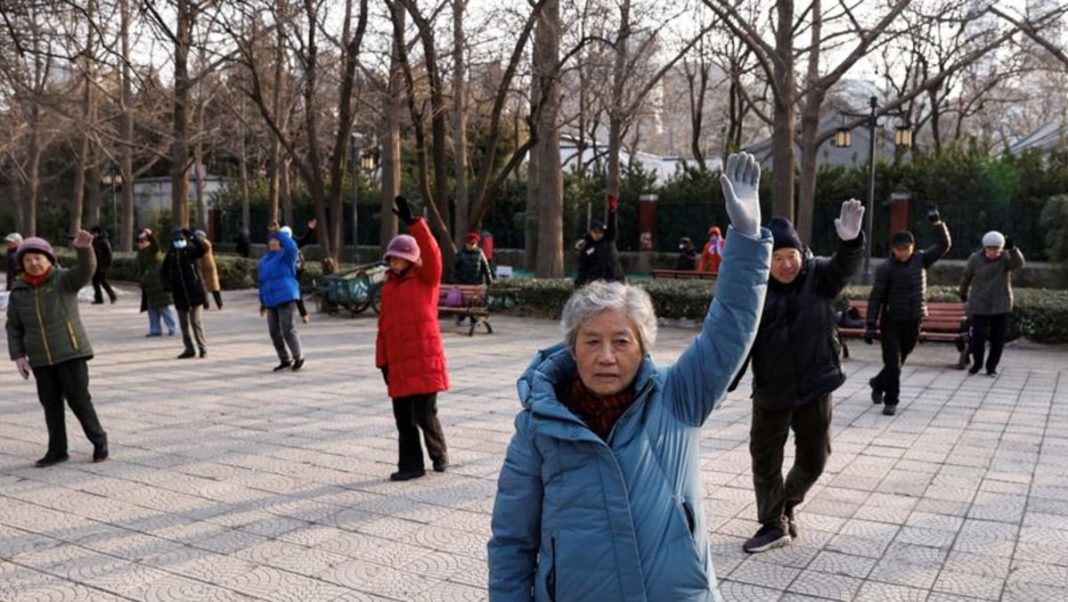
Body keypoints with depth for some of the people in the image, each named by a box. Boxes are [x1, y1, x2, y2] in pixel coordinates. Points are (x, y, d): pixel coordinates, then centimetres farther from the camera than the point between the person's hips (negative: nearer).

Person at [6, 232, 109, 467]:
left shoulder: (64, 280, -6)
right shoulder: (18, 290, 4)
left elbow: (86, 269, -27)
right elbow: (13, 326, 11)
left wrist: (84, 248, -46)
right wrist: (18, 355, 3)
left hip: (70, 353, -4)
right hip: (40, 359, 4)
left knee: (79, 399, -2)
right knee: (51, 404, 9)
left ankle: (99, 441, 15)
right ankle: (57, 450, 19)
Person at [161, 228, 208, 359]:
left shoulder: (192, 250, -3)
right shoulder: (171, 254, 8)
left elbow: (202, 250, -26)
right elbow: (163, 271, 16)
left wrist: (191, 236, -25)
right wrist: (167, 284, 1)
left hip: (195, 291, -5)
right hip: (179, 294, 5)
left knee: (196, 321, -8)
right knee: (184, 323, 9)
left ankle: (203, 347, 1)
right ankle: (189, 349, 18)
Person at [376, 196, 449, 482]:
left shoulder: (425, 280, -2)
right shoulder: (389, 286, 12)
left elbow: (432, 255, -22)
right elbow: (384, 325, 14)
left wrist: (413, 222, -28)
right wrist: (382, 360, 11)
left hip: (424, 361, -5)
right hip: (398, 364, 6)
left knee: (424, 415, -2)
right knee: (403, 419, 9)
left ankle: (439, 454, 22)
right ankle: (411, 464, 20)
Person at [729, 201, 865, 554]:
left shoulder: (819, 275, -5)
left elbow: (846, 266, -27)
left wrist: (851, 241, -49)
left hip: (815, 388, 1)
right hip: (771, 391, -1)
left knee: (813, 460, 14)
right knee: (765, 461, 9)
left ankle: (788, 504, 43)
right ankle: (774, 525, 28)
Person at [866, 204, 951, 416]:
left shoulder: (920, 260, 2)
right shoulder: (885, 268, -11)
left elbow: (943, 245, -1)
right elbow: (876, 297, -10)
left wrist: (936, 222, -12)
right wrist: (871, 325, -13)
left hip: (913, 322, 4)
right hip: (891, 322, -4)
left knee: (898, 362, 17)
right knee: (893, 364, -5)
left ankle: (878, 384, 42)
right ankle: (891, 401, 9)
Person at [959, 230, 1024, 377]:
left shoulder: (1006, 257, -9)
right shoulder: (975, 259, -8)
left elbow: (1019, 263, -32)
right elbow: (966, 276, 9)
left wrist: (1012, 248, -49)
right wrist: (963, 293, 22)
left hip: (1001, 305, 1)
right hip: (980, 305, -1)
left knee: (998, 338, 3)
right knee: (978, 336, -6)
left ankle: (991, 367, 22)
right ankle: (977, 363, 21)